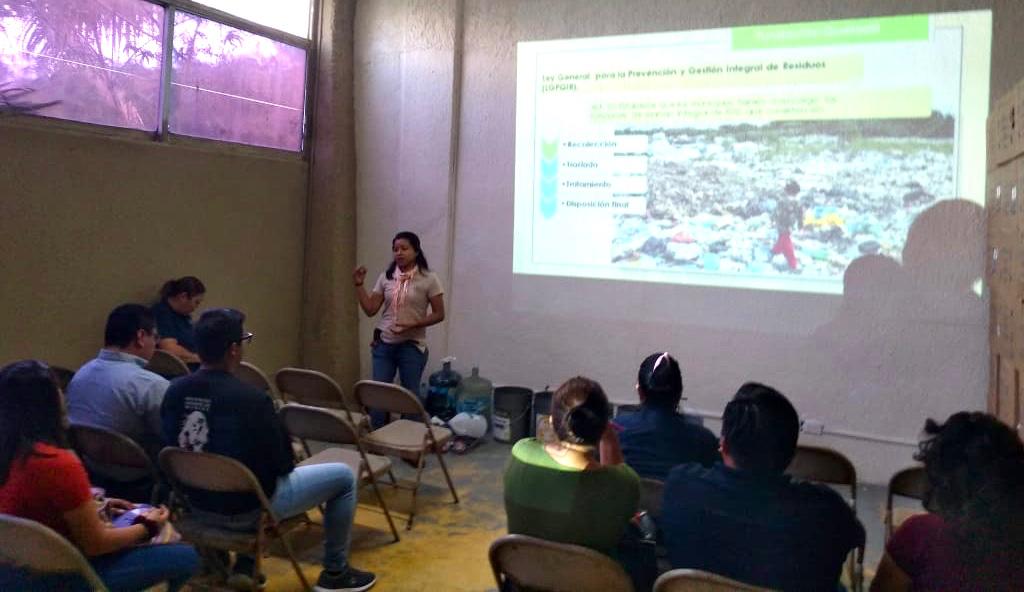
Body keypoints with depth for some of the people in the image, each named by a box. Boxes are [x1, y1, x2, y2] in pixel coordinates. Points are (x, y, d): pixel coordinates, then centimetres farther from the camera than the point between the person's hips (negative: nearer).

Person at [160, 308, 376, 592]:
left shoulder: (174, 390, -8)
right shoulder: (251, 398, -27)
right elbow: (283, 464, -15)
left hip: (197, 502, 7)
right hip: (245, 508, -7)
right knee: (343, 476, 8)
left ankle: (245, 565, 31)